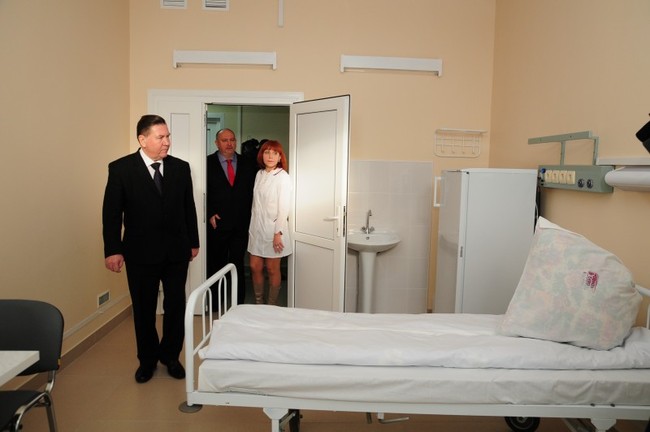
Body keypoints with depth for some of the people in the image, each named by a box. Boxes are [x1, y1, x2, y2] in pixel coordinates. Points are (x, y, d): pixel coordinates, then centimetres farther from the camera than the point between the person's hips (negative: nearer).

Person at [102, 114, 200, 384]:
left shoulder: (180, 167, 2)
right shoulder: (121, 168, -6)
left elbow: (189, 208, 7)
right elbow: (111, 213, -5)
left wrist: (193, 242, 9)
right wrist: (113, 250, -9)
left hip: (176, 251, 2)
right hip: (141, 252, -2)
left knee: (176, 307, 8)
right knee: (144, 309, 12)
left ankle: (170, 356, 29)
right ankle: (147, 359, 31)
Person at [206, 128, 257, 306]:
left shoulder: (248, 163, 7)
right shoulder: (208, 163, -1)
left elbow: (255, 189, 9)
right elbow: (203, 192, -2)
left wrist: (251, 215, 1)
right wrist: (209, 214, -9)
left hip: (242, 224, 2)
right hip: (217, 223, -1)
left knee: (238, 265, 6)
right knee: (216, 265, 10)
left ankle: (238, 304, 15)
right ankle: (215, 305, 21)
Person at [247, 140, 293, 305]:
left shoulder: (283, 177, -11)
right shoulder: (259, 174, 8)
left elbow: (284, 208, -13)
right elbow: (255, 203, 11)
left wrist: (278, 233, -16)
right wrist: (253, 226, 9)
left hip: (273, 229, -6)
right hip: (256, 228, 6)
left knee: (272, 269, 5)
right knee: (255, 267, 10)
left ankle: (272, 307, 19)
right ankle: (258, 304, 26)